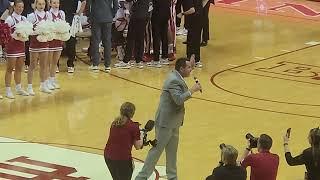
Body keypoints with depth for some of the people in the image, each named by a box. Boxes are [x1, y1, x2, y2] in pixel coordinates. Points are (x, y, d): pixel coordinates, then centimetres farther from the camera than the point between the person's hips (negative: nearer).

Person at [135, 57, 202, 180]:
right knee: (157, 150, -3)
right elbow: (179, 99, -34)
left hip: (173, 122, 10)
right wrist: (192, 90, -24)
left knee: (172, 152, 18)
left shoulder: (175, 77, 8)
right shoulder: (174, 81, -22)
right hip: (166, 123, -10)